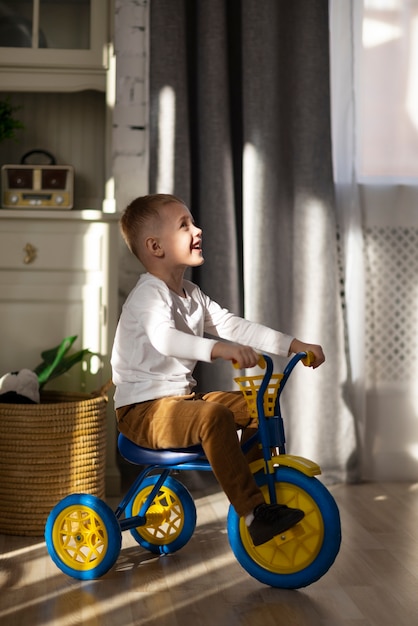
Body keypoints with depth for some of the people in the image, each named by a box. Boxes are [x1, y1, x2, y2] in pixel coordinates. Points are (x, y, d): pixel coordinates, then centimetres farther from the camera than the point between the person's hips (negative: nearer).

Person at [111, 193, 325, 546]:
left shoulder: (191, 294, 12)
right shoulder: (149, 294, -17)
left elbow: (232, 325, 10)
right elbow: (165, 338, -37)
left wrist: (293, 345, 2)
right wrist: (220, 349, -53)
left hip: (182, 398, 9)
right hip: (144, 410, -9)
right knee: (215, 416, -33)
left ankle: (261, 487, 14)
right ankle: (254, 514, -30)